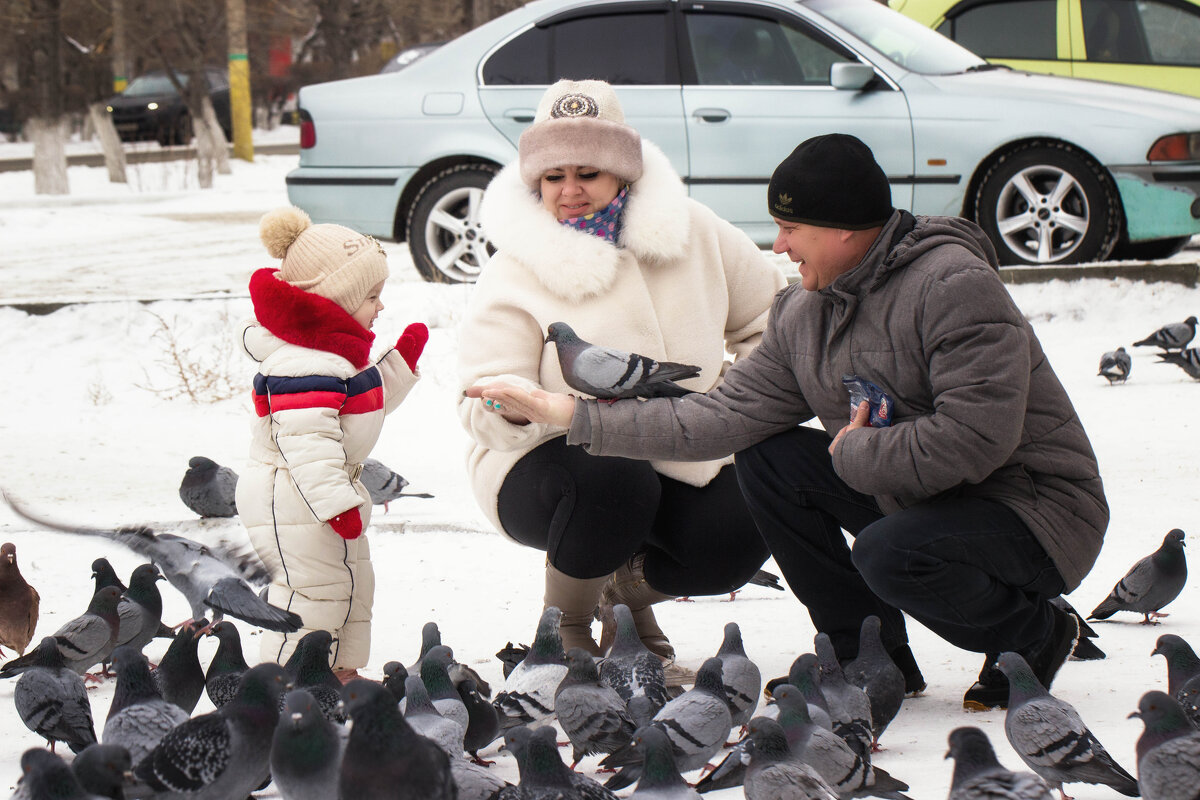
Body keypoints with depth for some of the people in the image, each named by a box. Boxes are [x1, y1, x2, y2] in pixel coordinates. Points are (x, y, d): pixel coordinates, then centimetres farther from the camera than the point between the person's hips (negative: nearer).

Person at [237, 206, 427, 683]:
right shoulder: (304, 366, -26)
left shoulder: (337, 353, 11)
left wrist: (402, 361, 16)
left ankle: (341, 670, 31)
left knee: (351, 583, 19)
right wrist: (335, 502, -31)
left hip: (330, 489, 12)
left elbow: (371, 403, 25)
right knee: (313, 589, -9)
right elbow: (305, 440, -31)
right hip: (293, 502, -12)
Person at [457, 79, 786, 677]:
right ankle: (566, 629, -6)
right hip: (548, 465, -4)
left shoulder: (692, 234, 1)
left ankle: (631, 586, 13)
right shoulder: (516, 269, -9)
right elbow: (482, 408, -15)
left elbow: (773, 314, 15)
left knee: (741, 539, -24)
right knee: (613, 484, -37)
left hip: (682, 465, 4)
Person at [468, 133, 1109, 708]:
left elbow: (976, 437, -31)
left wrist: (854, 455, -17)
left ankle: (1034, 634, -3)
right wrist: (574, 417, -2)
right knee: (767, 458, 0)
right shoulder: (804, 314, 3)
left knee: (890, 554, -34)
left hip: (1038, 508, -8)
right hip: (911, 498, 8)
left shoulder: (953, 286, -23)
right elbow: (727, 415, 1)